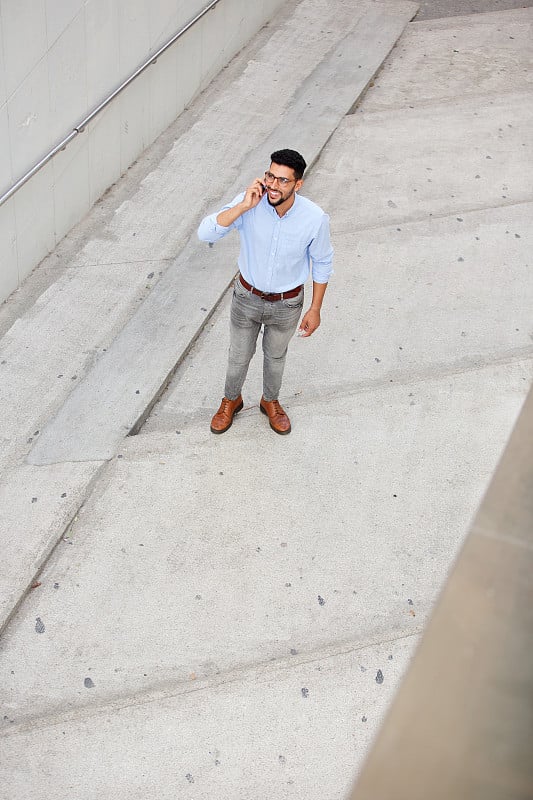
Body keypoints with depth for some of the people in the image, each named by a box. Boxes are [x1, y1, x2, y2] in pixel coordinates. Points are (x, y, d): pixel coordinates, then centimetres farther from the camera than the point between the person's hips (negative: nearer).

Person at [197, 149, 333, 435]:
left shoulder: (315, 219, -26)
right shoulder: (249, 203, -26)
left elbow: (321, 264, -9)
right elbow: (205, 233, -34)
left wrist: (315, 309, -3)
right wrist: (243, 206, -42)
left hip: (286, 304, 0)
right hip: (247, 297, 0)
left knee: (275, 356, 26)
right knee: (239, 356, 22)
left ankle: (270, 401, 54)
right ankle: (231, 400, 52)